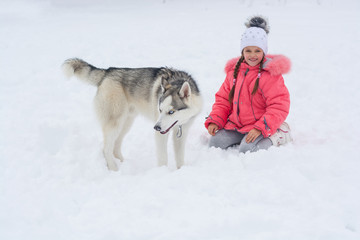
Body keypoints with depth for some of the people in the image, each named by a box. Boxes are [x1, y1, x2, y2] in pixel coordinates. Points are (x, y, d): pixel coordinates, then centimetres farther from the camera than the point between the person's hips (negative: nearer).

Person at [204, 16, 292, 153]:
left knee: (247, 149, -29)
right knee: (215, 142, -14)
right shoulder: (234, 70, 9)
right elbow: (223, 99, 15)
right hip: (236, 125, 5)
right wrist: (214, 121, -2)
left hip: (262, 127, -5)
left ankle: (275, 138, 0)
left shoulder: (271, 74, -10)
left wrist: (260, 128, -24)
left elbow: (279, 106, -14)